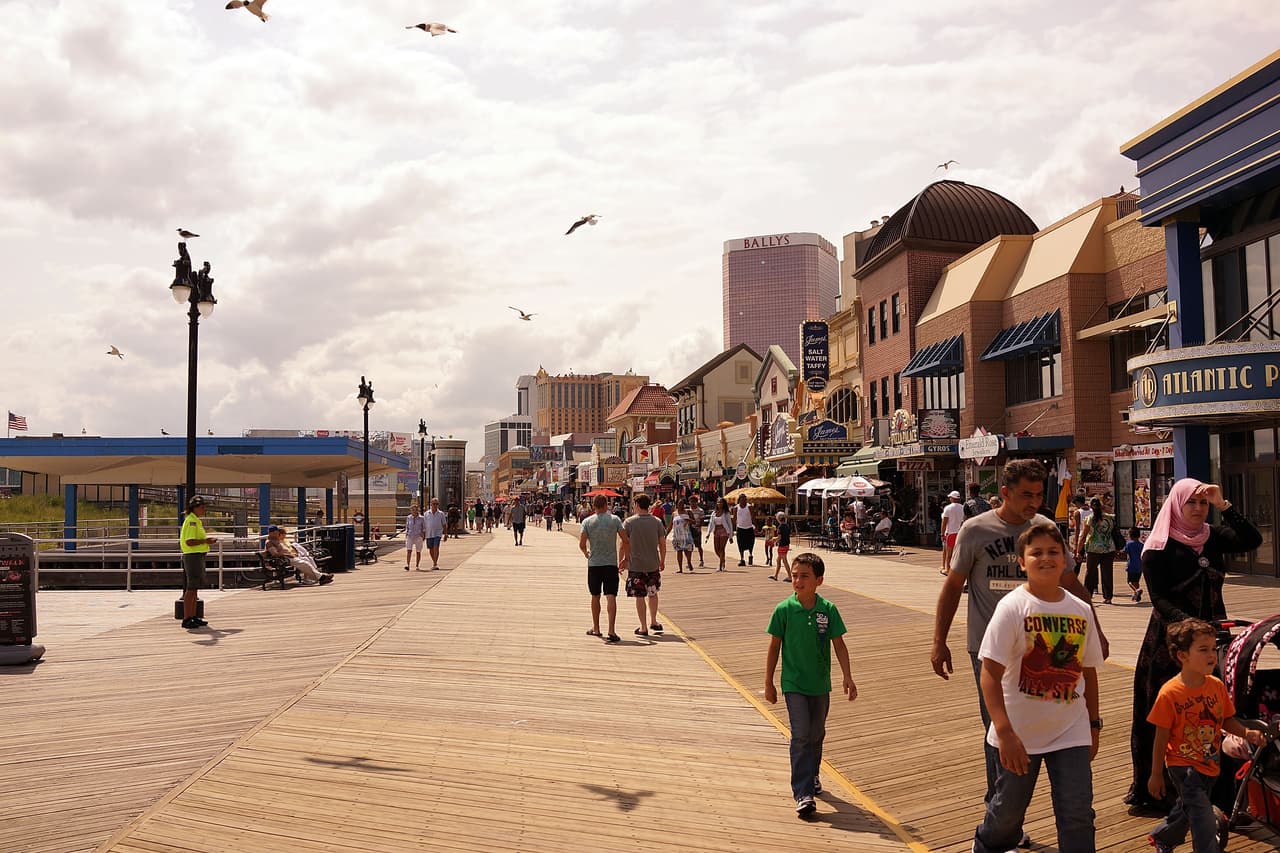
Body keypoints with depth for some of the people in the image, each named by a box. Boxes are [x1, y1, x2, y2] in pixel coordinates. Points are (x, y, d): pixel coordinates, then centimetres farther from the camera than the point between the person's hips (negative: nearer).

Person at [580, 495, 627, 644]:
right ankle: (611, 632, -17)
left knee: (595, 597, 15)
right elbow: (625, 540, -4)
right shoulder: (614, 519, -2)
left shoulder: (587, 521, -1)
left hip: (594, 564, 1)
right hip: (611, 564, -1)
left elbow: (582, 544, -6)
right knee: (611, 597, -6)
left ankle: (596, 629, 27)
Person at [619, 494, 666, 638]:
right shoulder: (657, 522, 0)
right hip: (653, 564, 3)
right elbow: (662, 544, 2)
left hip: (636, 565, -3)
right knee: (652, 593, 21)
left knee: (639, 596, 4)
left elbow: (624, 544, -6)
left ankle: (643, 628, 8)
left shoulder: (629, 522, -7)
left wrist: (620, 560, 7)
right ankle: (653, 622, 26)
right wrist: (662, 561, 15)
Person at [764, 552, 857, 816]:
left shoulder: (828, 610, -6)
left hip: (821, 684, 3)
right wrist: (768, 683, 1)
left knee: (817, 734, 17)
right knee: (801, 735, -10)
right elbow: (774, 647, -2)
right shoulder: (784, 610, -10)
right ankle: (802, 793, -7)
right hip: (794, 684, -3)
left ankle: (811, 775, 40)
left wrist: (847, 678, -5)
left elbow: (839, 645, 1)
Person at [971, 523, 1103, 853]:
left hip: (1070, 731, 3)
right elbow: (990, 674, -17)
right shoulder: (1013, 606, -14)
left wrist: (1093, 724, 14)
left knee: (1078, 813, -1)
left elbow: (1088, 671, 12)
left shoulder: (1081, 610, 1)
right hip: (1019, 732, -3)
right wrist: (1005, 732, -21)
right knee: (1008, 810, 12)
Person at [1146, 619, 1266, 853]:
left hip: (1210, 765, 7)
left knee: (1187, 810, 25)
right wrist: (1156, 774, -9)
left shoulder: (1217, 686, -5)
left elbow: (1227, 720, 7)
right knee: (1205, 822, -13)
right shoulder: (1170, 693, -20)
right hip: (1183, 765, -6)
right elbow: (1162, 737, -14)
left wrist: (1247, 733, -14)